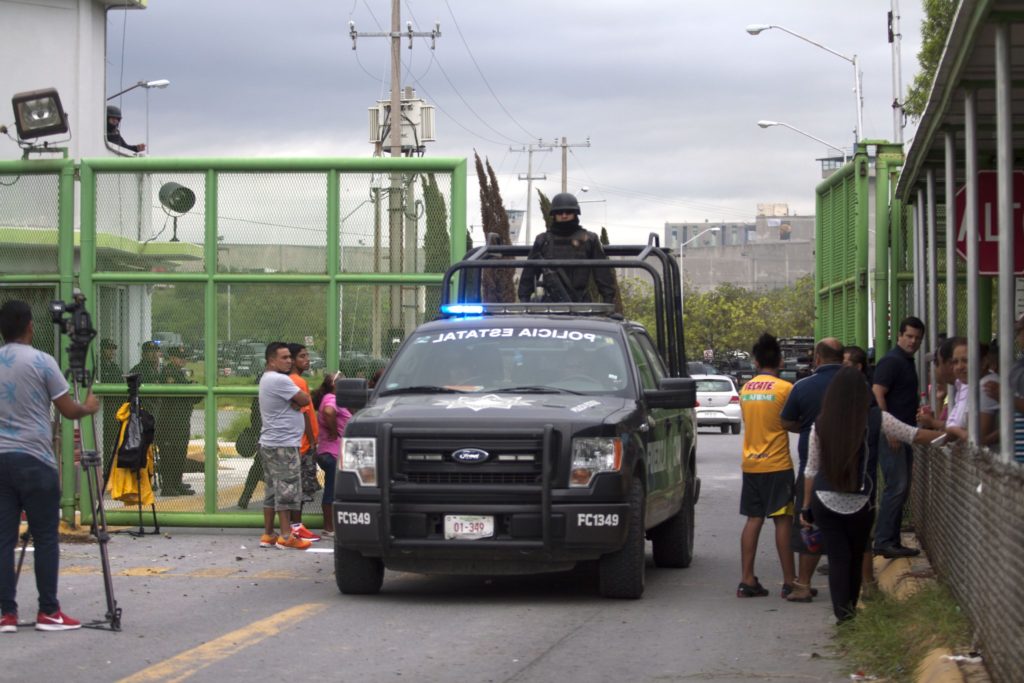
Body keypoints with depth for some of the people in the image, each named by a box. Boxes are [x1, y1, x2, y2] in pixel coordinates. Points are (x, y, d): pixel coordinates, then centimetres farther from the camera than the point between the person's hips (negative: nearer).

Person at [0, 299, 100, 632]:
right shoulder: (42, 362, -7)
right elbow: (69, 411, -3)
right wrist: (90, 407, 17)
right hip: (34, 460, -5)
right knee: (45, 538, 3)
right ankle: (48, 612, 5)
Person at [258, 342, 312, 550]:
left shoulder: (266, 379, 17)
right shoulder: (279, 380, -16)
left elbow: (295, 403, 11)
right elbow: (305, 400, -15)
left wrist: (294, 403, -10)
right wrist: (296, 401, 4)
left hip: (269, 443, 10)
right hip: (283, 445, -10)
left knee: (273, 490, 12)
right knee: (286, 490, -7)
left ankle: (268, 535, 14)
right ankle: (286, 536, -7)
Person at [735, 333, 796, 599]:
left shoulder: (745, 389, 8)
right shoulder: (784, 388, -9)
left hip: (750, 464, 5)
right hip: (777, 465, -5)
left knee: (753, 520, 8)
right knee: (783, 520, -1)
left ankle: (747, 580, 6)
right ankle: (789, 581, 0)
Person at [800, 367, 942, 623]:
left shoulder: (820, 424, -1)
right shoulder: (875, 419, -6)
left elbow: (811, 470, 4)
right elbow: (913, 435, 2)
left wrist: (806, 507, 11)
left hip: (825, 501, 1)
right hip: (859, 503, -1)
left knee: (837, 557, 6)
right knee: (855, 557, 16)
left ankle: (842, 612, -2)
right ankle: (851, 608, 27)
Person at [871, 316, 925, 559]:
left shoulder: (907, 362, 18)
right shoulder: (891, 361, -12)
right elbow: (877, 395, -20)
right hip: (891, 435, -10)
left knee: (901, 488, 11)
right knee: (896, 487, -12)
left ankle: (892, 541, 16)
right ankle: (883, 541, -9)